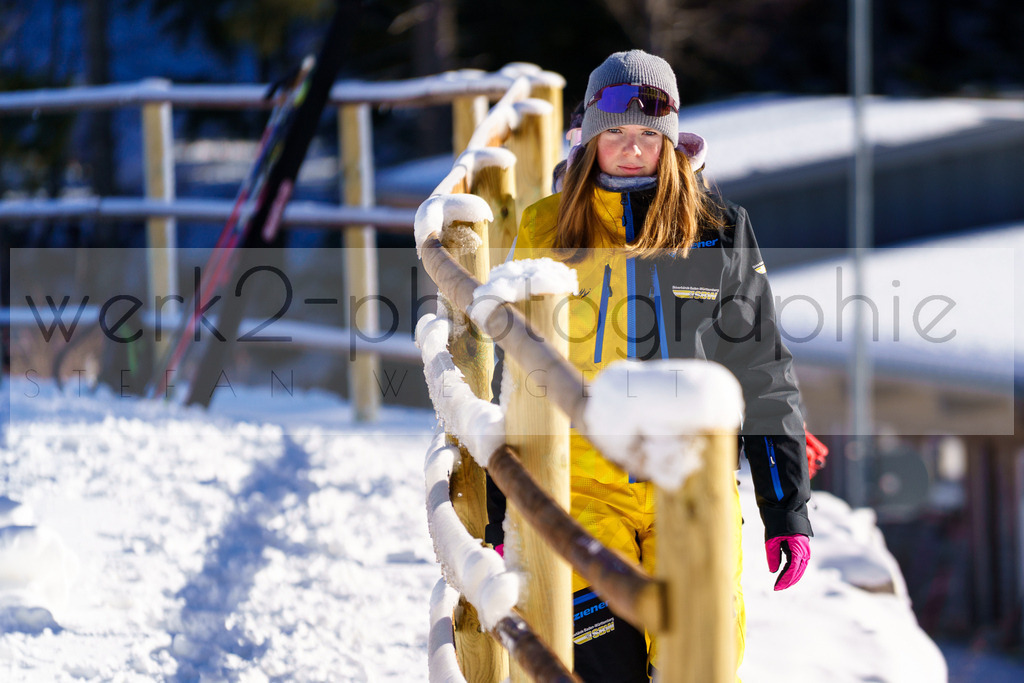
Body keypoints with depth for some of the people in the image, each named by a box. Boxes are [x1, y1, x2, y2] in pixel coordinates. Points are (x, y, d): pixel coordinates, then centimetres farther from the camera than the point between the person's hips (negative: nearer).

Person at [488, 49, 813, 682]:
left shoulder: (718, 232, 7)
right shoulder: (546, 234, 8)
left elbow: (764, 376, 9)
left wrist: (788, 509, 4)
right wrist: (507, 514, 14)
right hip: (582, 482, 0)